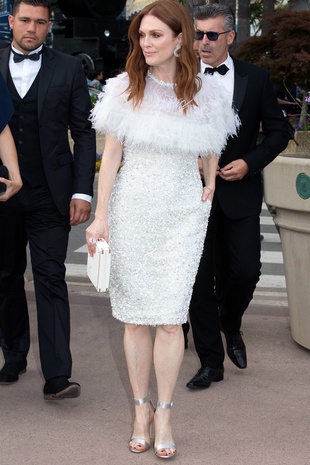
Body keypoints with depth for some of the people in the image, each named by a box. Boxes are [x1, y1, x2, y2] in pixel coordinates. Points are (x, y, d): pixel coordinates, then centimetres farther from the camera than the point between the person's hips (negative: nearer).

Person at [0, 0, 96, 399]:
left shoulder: (68, 69, 4)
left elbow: (84, 133, 3)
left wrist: (82, 191, -4)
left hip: (49, 195, -2)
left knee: (51, 279, -6)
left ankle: (57, 376, -7)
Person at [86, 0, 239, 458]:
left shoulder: (204, 94, -1)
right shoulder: (125, 89, -3)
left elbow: (212, 145, 19)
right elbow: (111, 154, -1)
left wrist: (210, 184, 12)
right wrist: (100, 216, -3)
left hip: (183, 214, 0)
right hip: (132, 211, 0)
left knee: (171, 318, -4)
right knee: (135, 316, 5)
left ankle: (164, 413, 9)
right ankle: (141, 408, 18)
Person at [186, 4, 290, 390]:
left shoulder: (255, 79, 2)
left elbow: (278, 131, 6)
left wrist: (250, 162, -8)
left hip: (239, 192, 0)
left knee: (246, 271, -2)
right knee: (200, 279, 2)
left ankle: (230, 325, 32)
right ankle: (210, 361, 16)